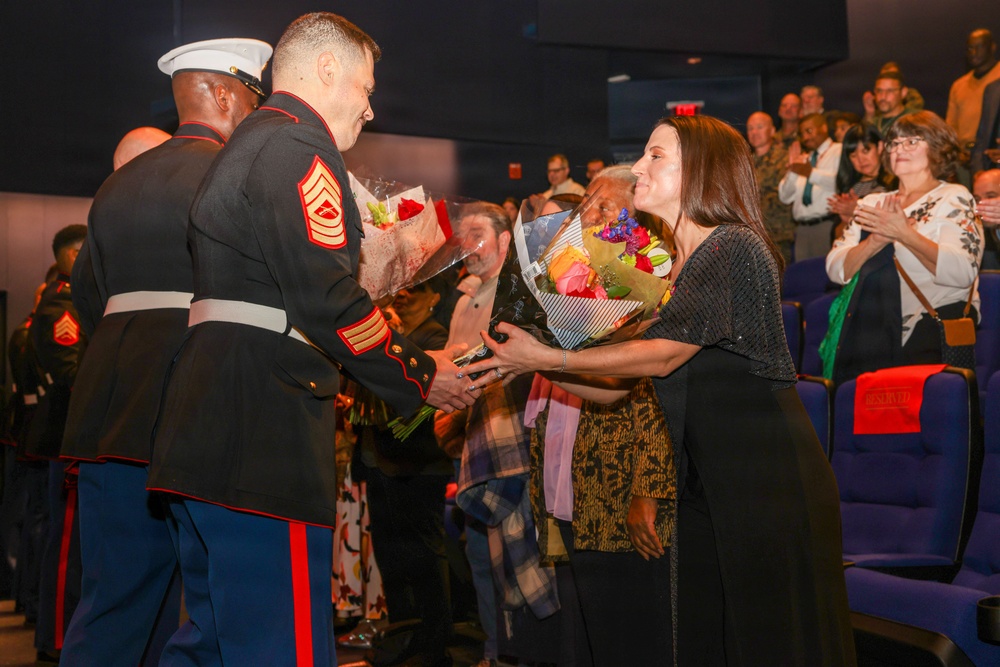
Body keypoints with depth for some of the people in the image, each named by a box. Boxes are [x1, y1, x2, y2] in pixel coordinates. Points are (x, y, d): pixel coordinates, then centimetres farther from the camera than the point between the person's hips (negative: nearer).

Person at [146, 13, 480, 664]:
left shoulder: (248, 145, 25)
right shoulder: (298, 146, -9)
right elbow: (328, 300, -18)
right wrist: (421, 376, -5)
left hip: (206, 433, 11)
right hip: (262, 434, -11)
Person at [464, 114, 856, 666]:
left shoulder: (737, 247, -11)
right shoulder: (669, 265, 15)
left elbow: (663, 355, -17)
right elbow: (613, 388, 12)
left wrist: (547, 358, -15)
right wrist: (528, 360, 1)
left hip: (768, 481, -8)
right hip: (703, 484, 8)